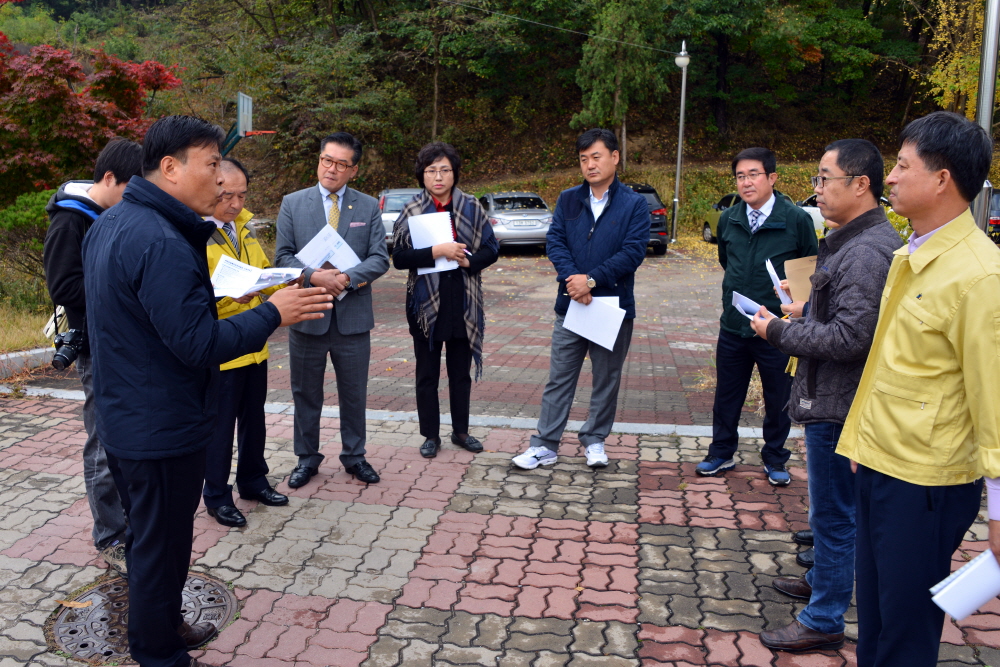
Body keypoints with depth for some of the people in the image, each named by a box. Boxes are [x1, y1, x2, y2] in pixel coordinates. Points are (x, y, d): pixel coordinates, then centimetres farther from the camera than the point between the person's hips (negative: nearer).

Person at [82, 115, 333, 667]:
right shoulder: (162, 244, -27)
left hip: (124, 420, 10)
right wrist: (273, 313, -18)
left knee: (146, 535, 24)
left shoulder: (110, 224, 7)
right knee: (162, 546, 7)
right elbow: (200, 346, -27)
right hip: (163, 430, -10)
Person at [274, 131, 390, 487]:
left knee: (354, 394, 12)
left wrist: (347, 278, -19)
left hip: (353, 316, 1)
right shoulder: (292, 203, 2)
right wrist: (314, 276, -20)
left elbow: (380, 258, -3)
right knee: (306, 394, 11)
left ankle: (354, 456, 29)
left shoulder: (369, 207, 3)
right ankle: (307, 458, 27)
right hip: (307, 315, 0)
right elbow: (283, 256, -2)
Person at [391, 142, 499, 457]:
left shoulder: (471, 207, 1)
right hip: (425, 301, -1)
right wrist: (437, 251, -24)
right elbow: (399, 257, -12)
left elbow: (491, 249, 2)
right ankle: (431, 435, 22)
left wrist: (468, 260, -18)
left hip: (462, 301, 1)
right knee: (427, 374, 9)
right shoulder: (411, 211, -3)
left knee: (461, 372, 14)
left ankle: (460, 431, 29)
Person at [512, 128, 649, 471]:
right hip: (570, 304, 2)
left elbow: (633, 252, -12)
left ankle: (594, 440, 27)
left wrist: (591, 280, -19)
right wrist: (572, 279, -18)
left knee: (606, 380, 11)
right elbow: (554, 241, -2)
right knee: (559, 378, 6)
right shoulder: (568, 200, 6)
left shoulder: (634, 204, -3)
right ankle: (545, 445, 13)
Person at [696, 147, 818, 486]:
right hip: (733, 326, 3)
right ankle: (721, 453, 30)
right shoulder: (728, 219, 3)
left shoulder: (797, 220, -10)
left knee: (778, 399, 10)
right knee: (727, 395, 13)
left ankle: (775, 460, 29)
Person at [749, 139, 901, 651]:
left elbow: (849, 337, -27)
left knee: (833, 514, 3)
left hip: (838, 404, -11)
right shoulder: (854, 240, 11)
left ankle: (824, 621, 17)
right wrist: (802, 320, 8)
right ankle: (822, 581, 43)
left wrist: (779, 331, -17)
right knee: (830, 508, 25)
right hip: (830, 398, 11)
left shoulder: (866, 252, -22)